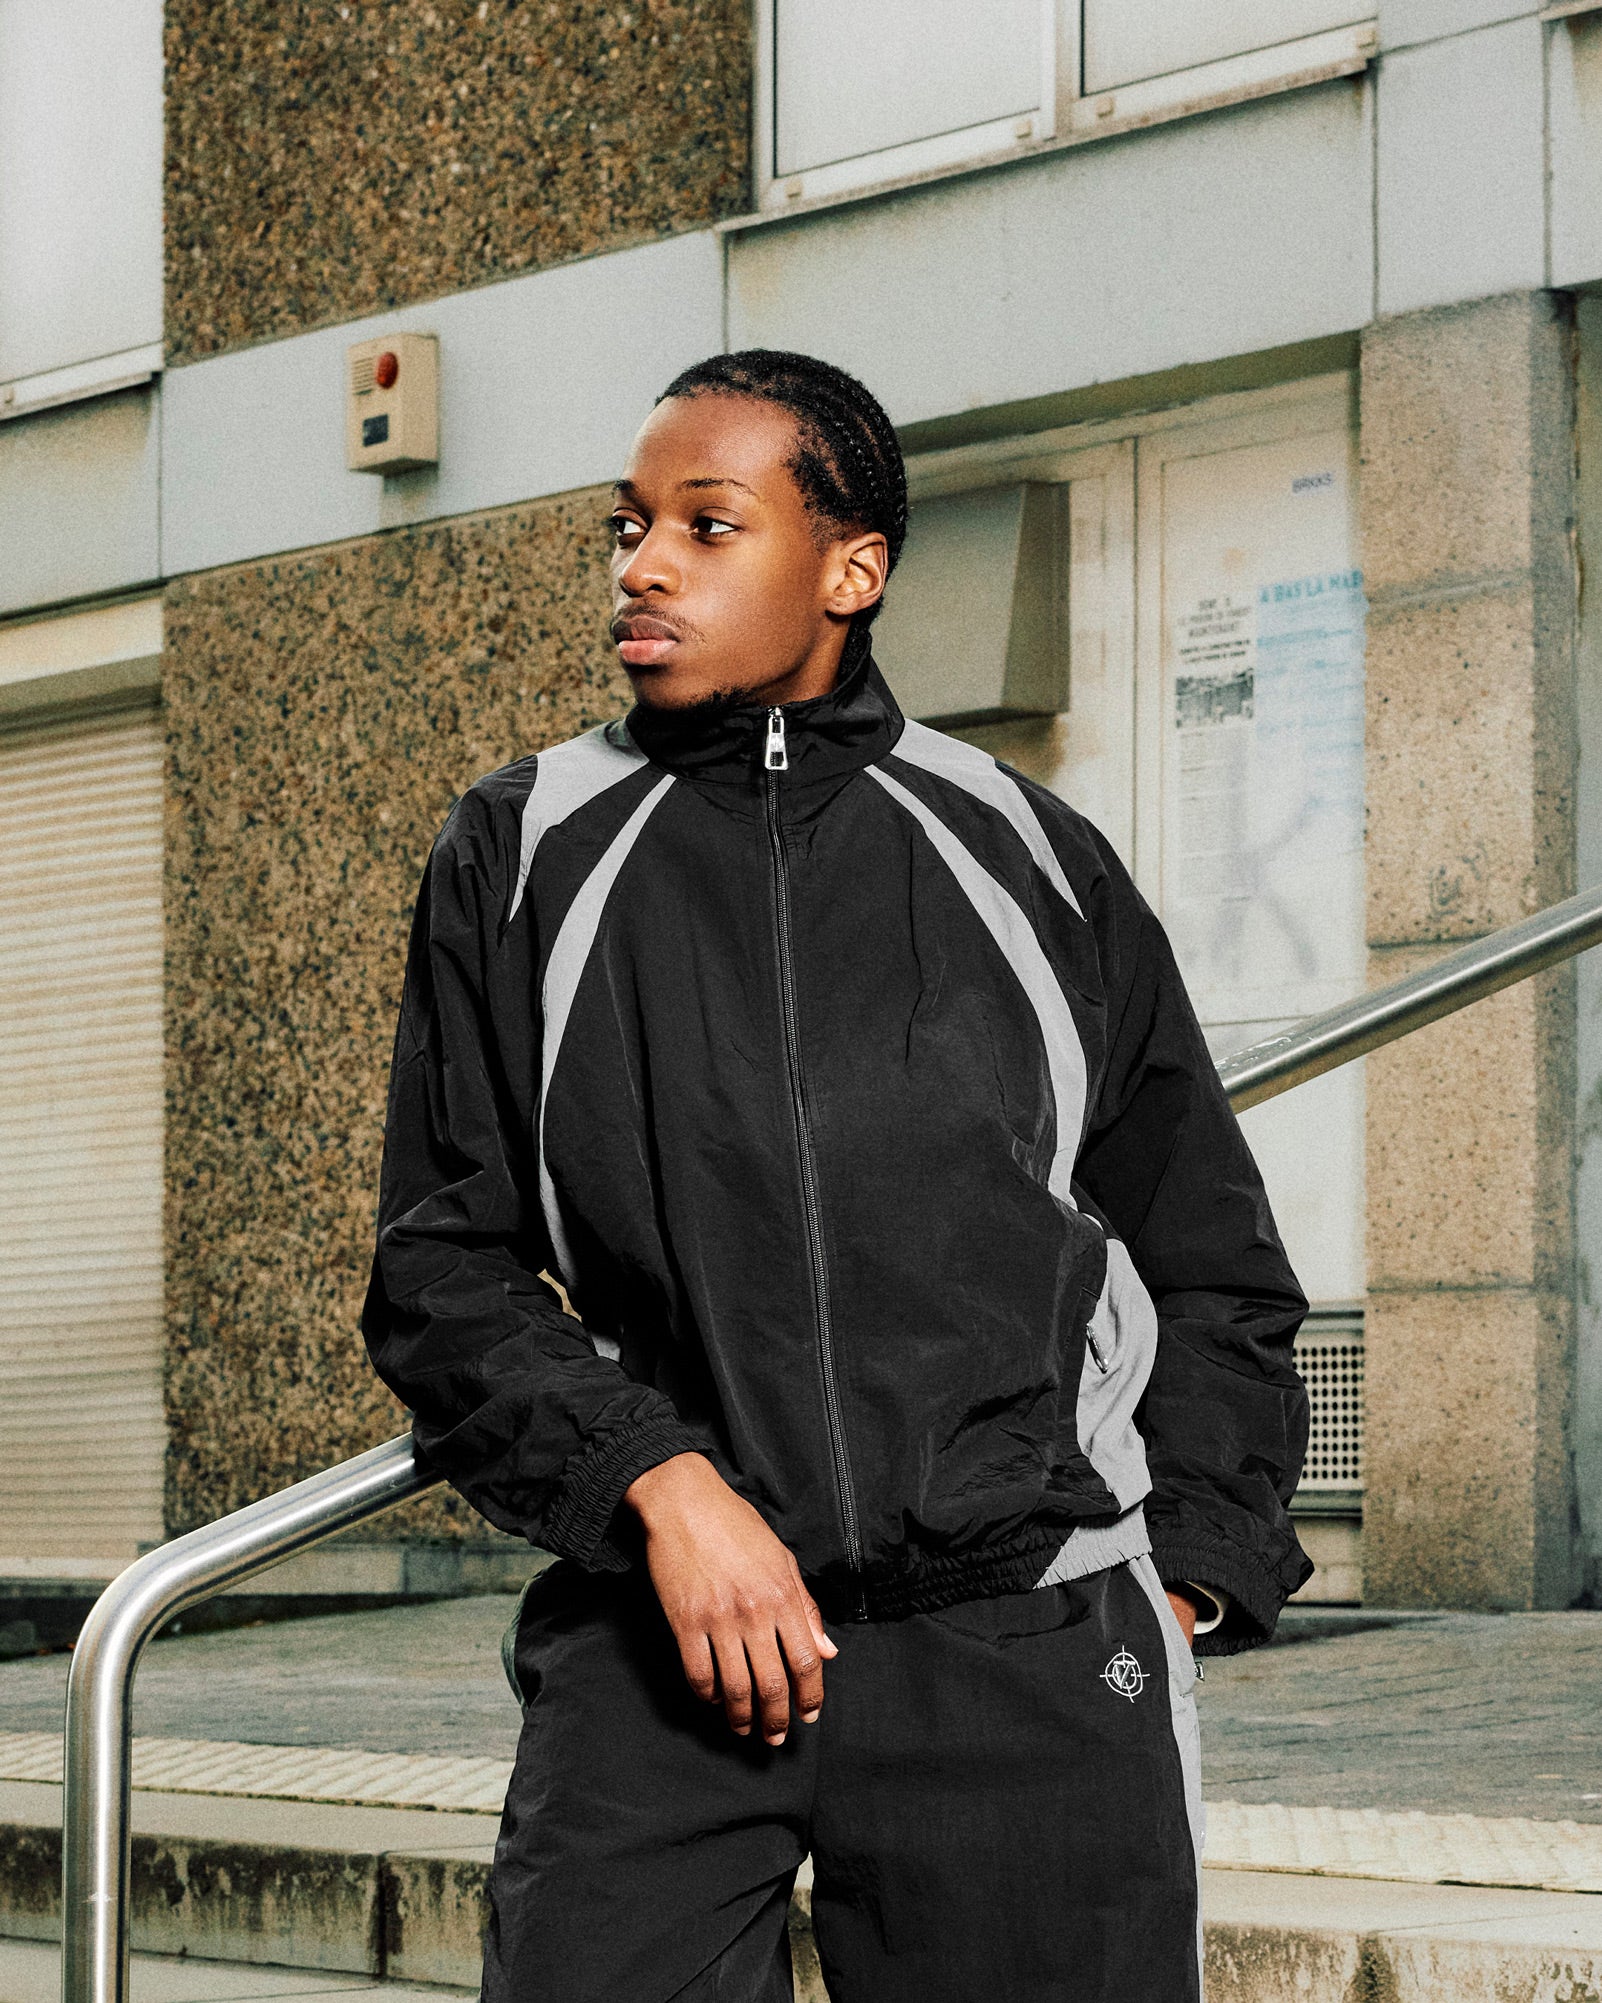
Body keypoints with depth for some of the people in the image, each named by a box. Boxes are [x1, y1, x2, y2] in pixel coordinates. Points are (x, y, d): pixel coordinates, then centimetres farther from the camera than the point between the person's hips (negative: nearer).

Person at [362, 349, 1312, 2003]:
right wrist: (661, 1484, -9)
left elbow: (1213, 1273, 17)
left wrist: (1175, 1587, 7)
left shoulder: (1030, 860, 10)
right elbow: (443, 1272, 6)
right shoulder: (523, 857, 9)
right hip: (660, 1650, 0)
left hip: (1028, 1652, 0)